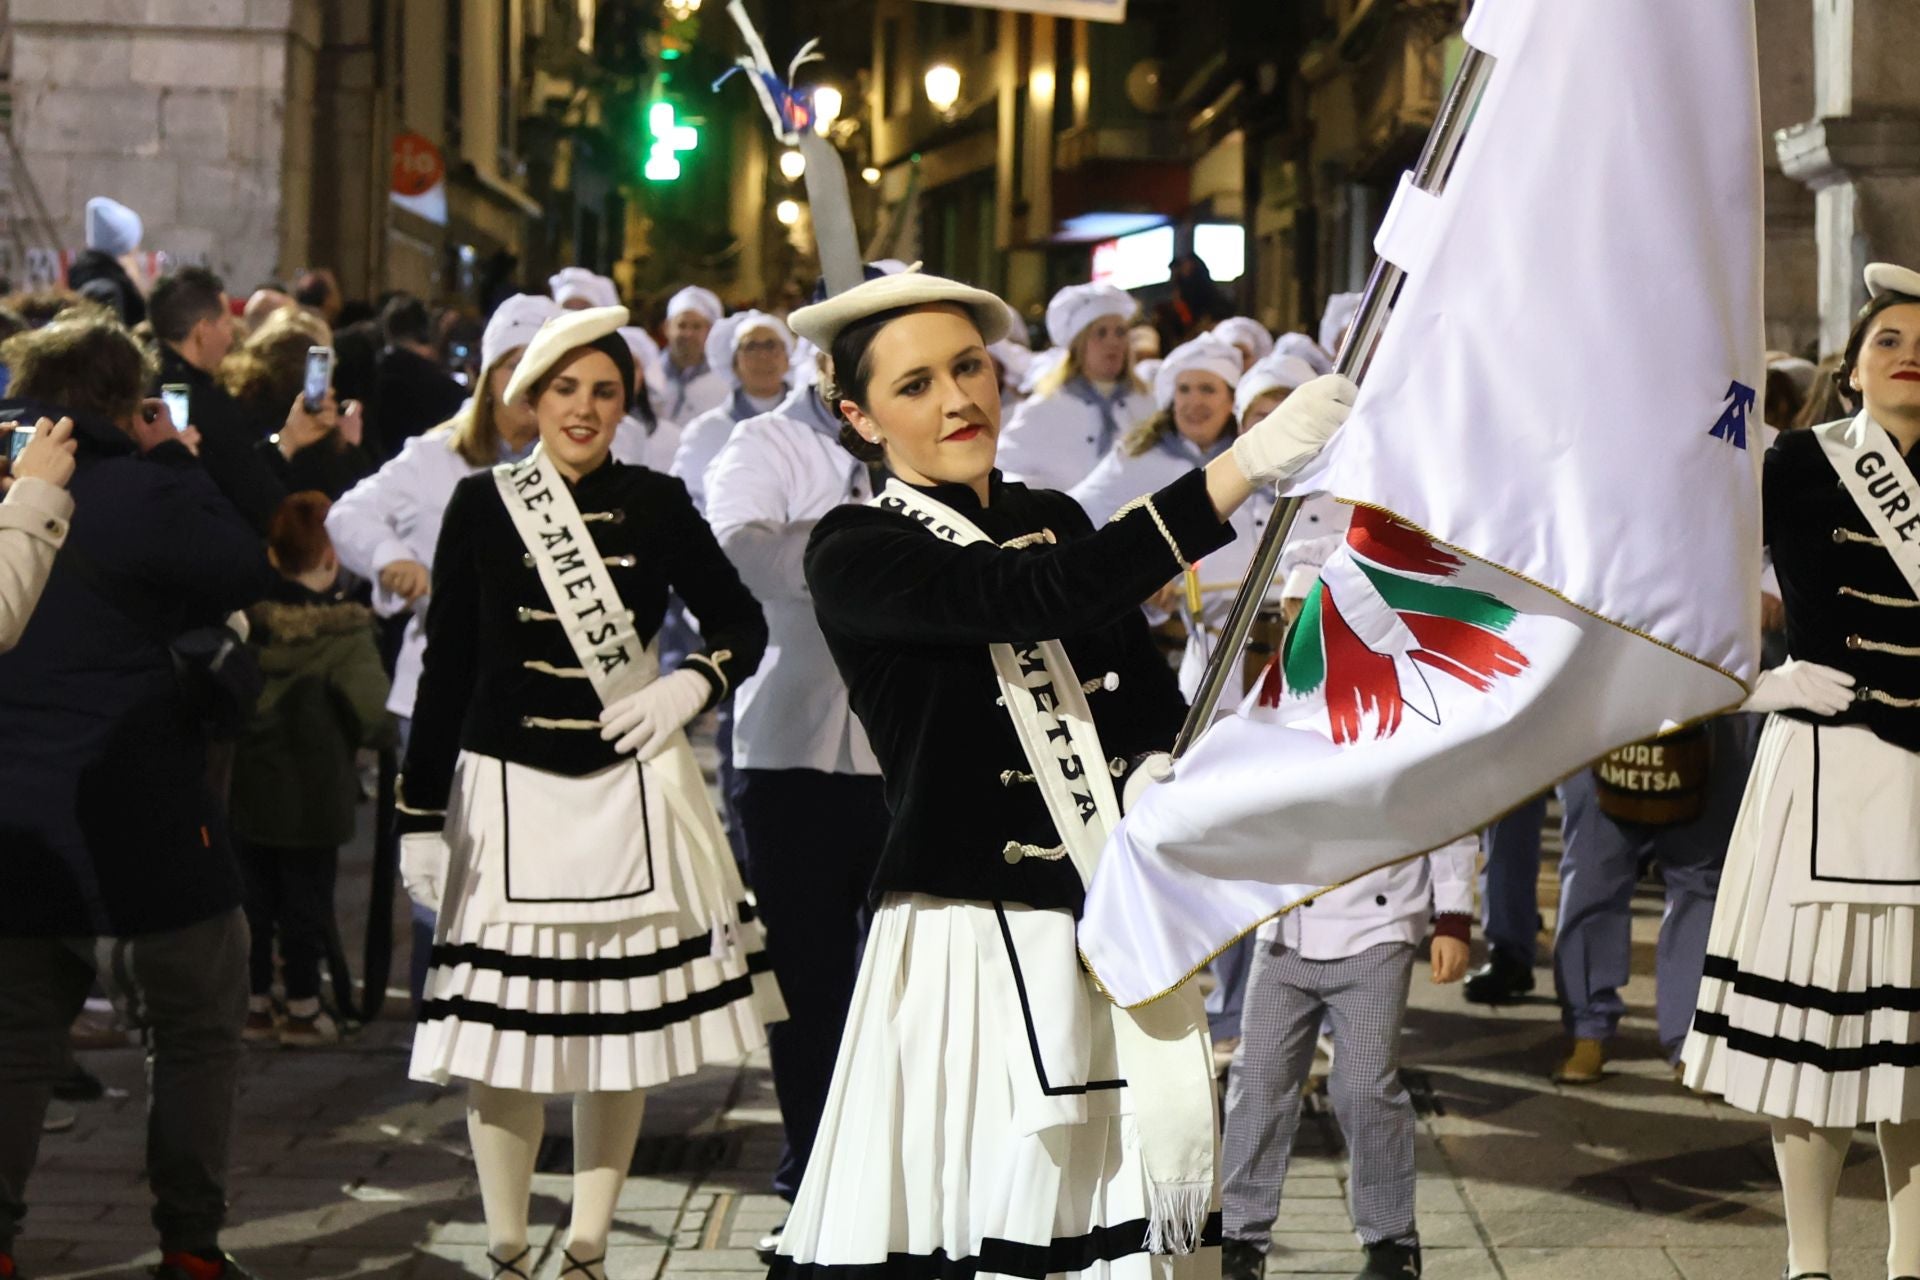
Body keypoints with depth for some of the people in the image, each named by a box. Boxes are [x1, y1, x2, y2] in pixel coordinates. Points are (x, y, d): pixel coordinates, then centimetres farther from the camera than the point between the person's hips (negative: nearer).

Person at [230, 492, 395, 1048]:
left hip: (248, 787, 4)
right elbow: (371, 712, -19)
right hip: (314, 791, -4)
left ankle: (253, 1002, 20)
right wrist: (386, 735, 0)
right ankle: (303, 1009, 12)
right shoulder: (347, 632, -16)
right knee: (307, 898, 6)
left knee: (253, 894, 13)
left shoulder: (247, 619, -3)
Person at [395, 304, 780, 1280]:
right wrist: (420, 812, 1)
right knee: (501, 1024, -2)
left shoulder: (656, 504, 3)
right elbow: (446, 669, 3)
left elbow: (743, 623, 10)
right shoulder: (481, 505, 1)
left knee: (623, 1016, 6)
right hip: (508, 790, -1)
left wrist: (690, 684, -11)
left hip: (630, 788, 1)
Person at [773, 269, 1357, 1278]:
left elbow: (1150, 697, 20)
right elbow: (1039, 597, -23)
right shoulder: (854, 554, -7)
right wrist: (1244, 466, -30)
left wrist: (1161, 772, -5)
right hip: (971, 943, -5)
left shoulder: (1054, 521, 14)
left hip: (1115, 932, 6)